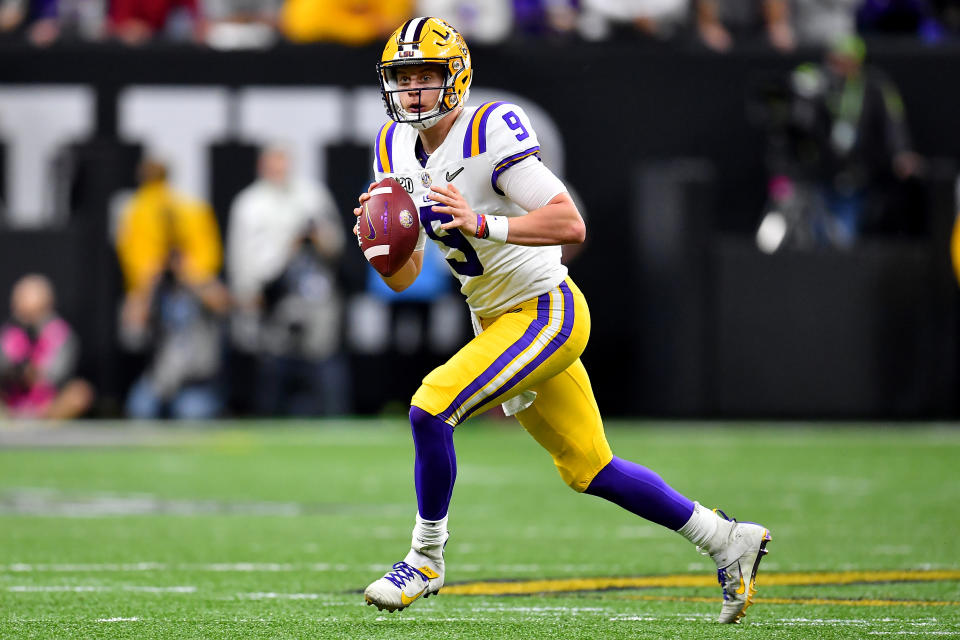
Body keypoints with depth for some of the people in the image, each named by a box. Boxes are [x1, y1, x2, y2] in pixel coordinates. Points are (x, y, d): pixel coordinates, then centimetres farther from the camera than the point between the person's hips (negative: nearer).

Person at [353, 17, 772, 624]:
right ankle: (728, 540, 27)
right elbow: (404, 278, 8)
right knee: (589, 471, 14)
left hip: (544, 312, -9)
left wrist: (481, 223, -36)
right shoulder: (396, 149, 4)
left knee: (431, 407, -21)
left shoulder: (490, 133, -21)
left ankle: (426, 559, -2)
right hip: (499, 321, 9)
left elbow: (571, 224, -28)